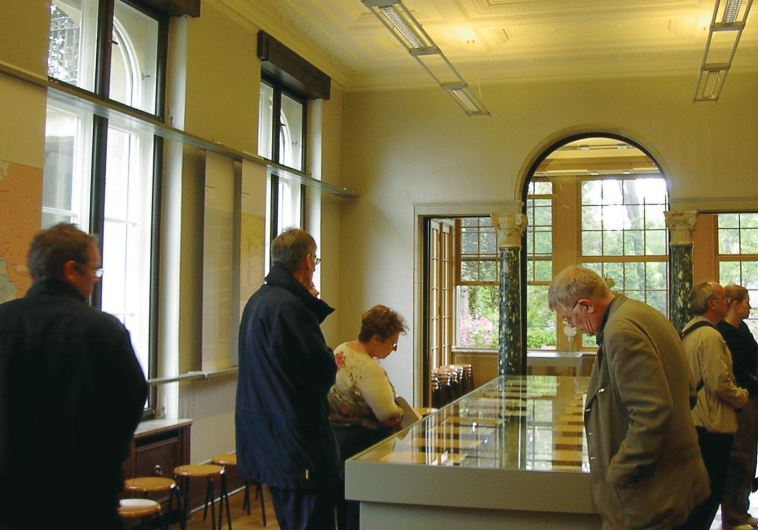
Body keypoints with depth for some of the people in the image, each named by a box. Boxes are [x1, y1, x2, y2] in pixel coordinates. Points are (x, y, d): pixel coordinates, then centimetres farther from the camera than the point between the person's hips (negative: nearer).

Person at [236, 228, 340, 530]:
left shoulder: (258, 301, 12)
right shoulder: (289, 306, -20)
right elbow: (323, 374, -20)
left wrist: (311, 304, 14)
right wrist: (332, 365, 1)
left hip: (268, 439, 11)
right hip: (298, 445, -11)